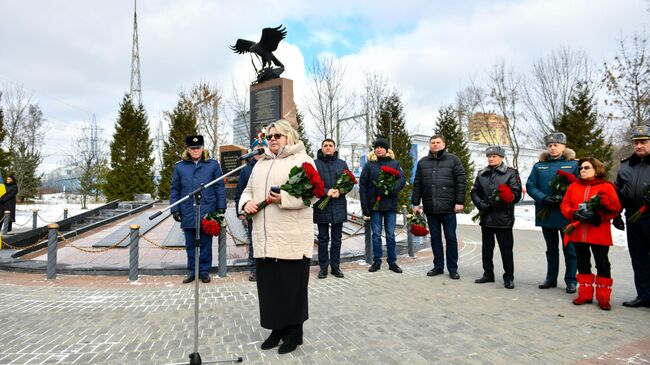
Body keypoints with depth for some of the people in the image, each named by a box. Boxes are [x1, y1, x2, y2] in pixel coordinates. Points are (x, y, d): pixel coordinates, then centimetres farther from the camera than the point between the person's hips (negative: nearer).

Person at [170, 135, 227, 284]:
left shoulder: (213, 165, 3)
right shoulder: (179, 167, 7)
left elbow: (220, 188, 2)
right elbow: (174, 190, 9)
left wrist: (221, 208, -3)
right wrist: (175, 209, 2)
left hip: (207, 213, -1)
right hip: (188, 214, 2)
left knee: (206, 243, 7)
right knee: (190, 244, 10)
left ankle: (205, 271, 19)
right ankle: (192, 271, 23)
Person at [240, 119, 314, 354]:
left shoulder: (302, 160, -2)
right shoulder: (260, 164, 21)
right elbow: (248, 190, 23)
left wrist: (283, 198, -21)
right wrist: (247, 202, 0)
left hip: (291, 238, -6)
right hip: (264, 238, 6)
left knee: (292, 285, 3)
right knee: (269, 284, 11)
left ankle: (295, 332, 20)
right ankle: (277, 328, 27)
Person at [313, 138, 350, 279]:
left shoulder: (342, 164, 9)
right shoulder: (315, 164, 0)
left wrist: (339, 191, -10)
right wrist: (326, 192, -18)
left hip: (339, 206, 3)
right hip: (321, 206, -2)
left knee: (337, 239, 10)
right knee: (323, 239, 6)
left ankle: (335, 266, 20)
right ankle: (323, 267, 16)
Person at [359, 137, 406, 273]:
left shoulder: (394, 163, 6)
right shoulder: (369, 165, 4)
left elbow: (402, 179, -1)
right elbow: (362, 184, 0)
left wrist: (392, 190, -20)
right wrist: (364, 205, -7)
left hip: (390, 204, 0)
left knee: (390, 235, 7)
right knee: (376, 234, 6)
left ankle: (392, 262, 16)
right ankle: (377, 261, 15)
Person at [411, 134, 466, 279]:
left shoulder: (453, 159, 2)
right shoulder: (422, 162, 11)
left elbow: (461, 181, -2)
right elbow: (417, 184, 11)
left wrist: (460, 202, -9)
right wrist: (415, 203, 6)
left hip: (448, 207, -3)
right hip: (430, 207, 3)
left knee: (451, 237, 4)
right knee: (435, 237, 10)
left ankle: (453, 268, 15)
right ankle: (438, 266, 21)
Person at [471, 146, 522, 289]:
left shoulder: (511, 174, -1)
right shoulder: (481, 174, 13)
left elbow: (516, 194, -8)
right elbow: (474, 192, 11)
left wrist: (499, 201, -19)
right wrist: (481, 204, -7)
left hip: (503, 218, -5)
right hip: (486, 217, 5)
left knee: (506, 249, 1)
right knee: (486, 248, 13)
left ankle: (509, 277, 14)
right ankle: (488, 274, 25)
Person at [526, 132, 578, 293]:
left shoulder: (573, 164, 0)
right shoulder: (539, 166, 7)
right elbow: (530, 186, 2)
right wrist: (543, 198, -13)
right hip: (546, 213, 3)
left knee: (569, 248, 5)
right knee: (551, 248, 15)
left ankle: (571, 280, 17)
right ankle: (551, 278, 26)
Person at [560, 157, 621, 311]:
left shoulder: (607, 187, 0)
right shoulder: (573, 186, 9)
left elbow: (615, 209, -6)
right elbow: (565, 205, 5)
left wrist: (598, 216, -22)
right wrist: (574, 214, -14)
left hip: (599, 234, -3)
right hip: (578, 233, 3)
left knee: (602, 264, 4)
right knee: (583, 263, 12)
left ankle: (603, 297, 16)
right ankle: (585, 294, 23)